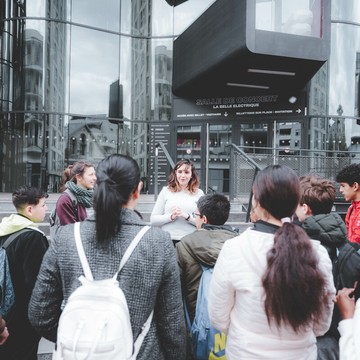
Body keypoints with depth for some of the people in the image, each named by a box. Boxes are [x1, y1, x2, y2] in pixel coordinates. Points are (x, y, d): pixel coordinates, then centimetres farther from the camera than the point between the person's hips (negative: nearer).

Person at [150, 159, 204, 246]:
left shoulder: (199, 193, 6)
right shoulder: (166, 191, 6)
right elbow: (153, 219, 4)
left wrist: (187, 216, -13)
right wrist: (171, 217, -11)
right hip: (168, 240, 0)